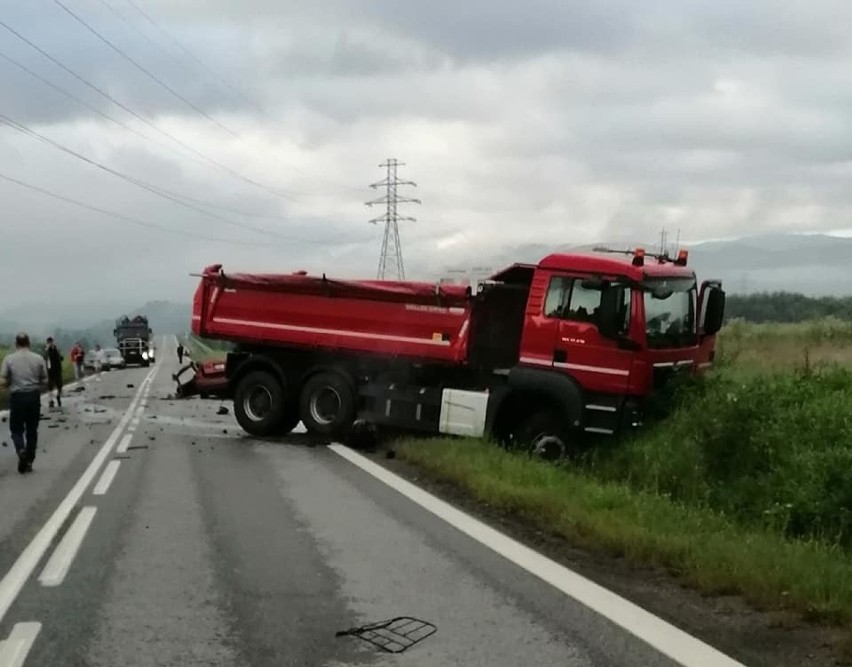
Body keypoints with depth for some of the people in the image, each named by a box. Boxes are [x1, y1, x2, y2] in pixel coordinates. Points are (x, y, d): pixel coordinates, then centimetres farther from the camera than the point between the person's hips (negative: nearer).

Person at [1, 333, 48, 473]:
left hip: (17, 397, -1)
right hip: (34, 396, 2)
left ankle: (21, 450, -17)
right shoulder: (38, 359, -1)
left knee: (16, 429, 11)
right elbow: (44, 381, 2)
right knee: (32, 430, 12)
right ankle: (29, 462, 14)